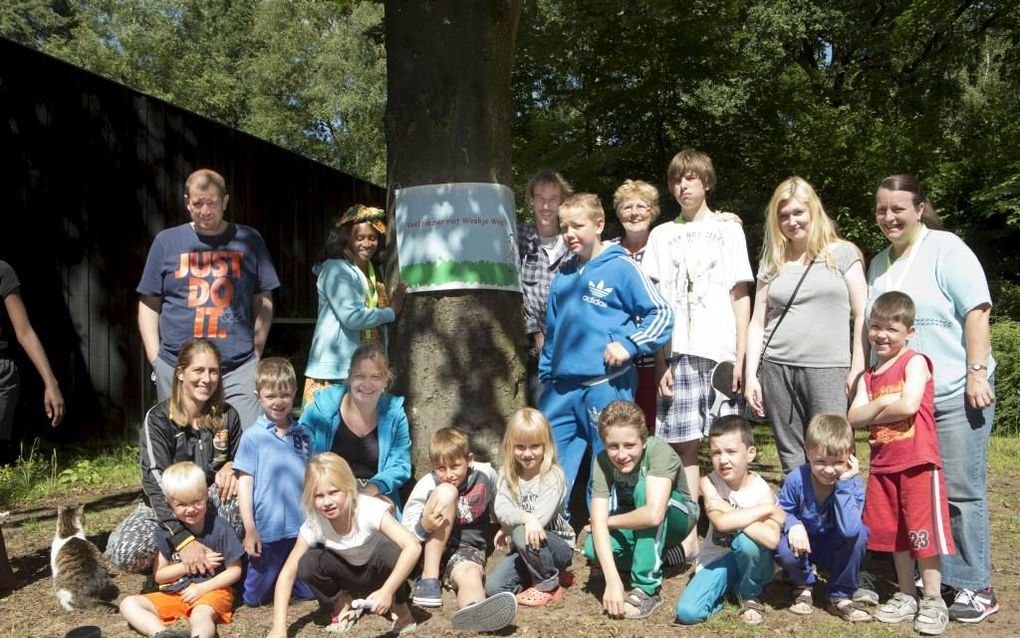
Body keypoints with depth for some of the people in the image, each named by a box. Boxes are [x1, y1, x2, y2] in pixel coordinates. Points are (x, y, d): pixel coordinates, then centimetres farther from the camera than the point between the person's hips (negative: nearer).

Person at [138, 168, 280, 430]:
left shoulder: (249, 240, 8)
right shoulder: (166, 242, 9)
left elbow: (263, 303, 10)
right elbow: (149, 305, 10)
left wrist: (256, 353, 2)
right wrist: (154, 357, 2)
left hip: (238, 368, -1)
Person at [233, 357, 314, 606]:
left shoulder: (303, 434, 5)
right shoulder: (253, 437, -6)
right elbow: (244, 482, -6)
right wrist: (249, 529, -8)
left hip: (303, 528, 3)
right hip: (267, 529, -3)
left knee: (310, 592, 12)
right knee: (254, 598, 8)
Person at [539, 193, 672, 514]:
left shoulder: (622, 268, -3)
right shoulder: (562, 276, 14)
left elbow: (662, 314, -6)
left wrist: (629, 344, -17)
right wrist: (546, 375, 17)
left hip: (606, 386, -6)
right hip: (562, 388, 6)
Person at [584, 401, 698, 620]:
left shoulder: (659, 450, -34)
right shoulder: (603, 461, -23)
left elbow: (653, 514, -46)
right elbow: (598, 522, -30)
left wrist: (610, 520, -28)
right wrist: (613, 580, -41)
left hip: (676, 518, -4)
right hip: (635, 524, 4)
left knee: (643, 487, -35)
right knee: (593, 548, -26)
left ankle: (647, 588, -28)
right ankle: (657, 555, 2)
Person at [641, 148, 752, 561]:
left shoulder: (728, 230, 11)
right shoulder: (661, 236, 15)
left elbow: (741, 296, 6)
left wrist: (741, 357, -3)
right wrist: (661, 361, 0)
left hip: (721, 353, -1)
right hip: (677, 354, 1)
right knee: (683, 443, 1)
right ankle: (688, 535, 7)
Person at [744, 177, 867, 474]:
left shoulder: (843, 254, 6)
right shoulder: (772, 263, 13)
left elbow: (862, 316, 3)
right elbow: (757, 323, 13)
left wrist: (858, 370, -5)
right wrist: (750, 376, 5)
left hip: (828, 370, -3)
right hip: (777, 369, 3)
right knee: (792, 462, 7)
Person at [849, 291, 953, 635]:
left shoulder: (915, 362, -7)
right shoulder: (869, 376, 13)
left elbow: (909, 405, -21)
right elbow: (854, 417, 3)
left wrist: (874, 416, -6)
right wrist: (882, 404, -13)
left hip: (918, 463, -7)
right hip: (883, 465, 7)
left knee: (923, 532, -1)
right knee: (893, 533, 13)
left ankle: (933, 600, 11)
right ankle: (906, 597, 25)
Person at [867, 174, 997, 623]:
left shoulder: (945, 249, -5)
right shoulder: (878, 264, 14)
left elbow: (976, 312, -12)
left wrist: (977, 372, -18)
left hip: (955, 395, -6)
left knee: (960, 492, -2)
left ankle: (976, 588, 9)